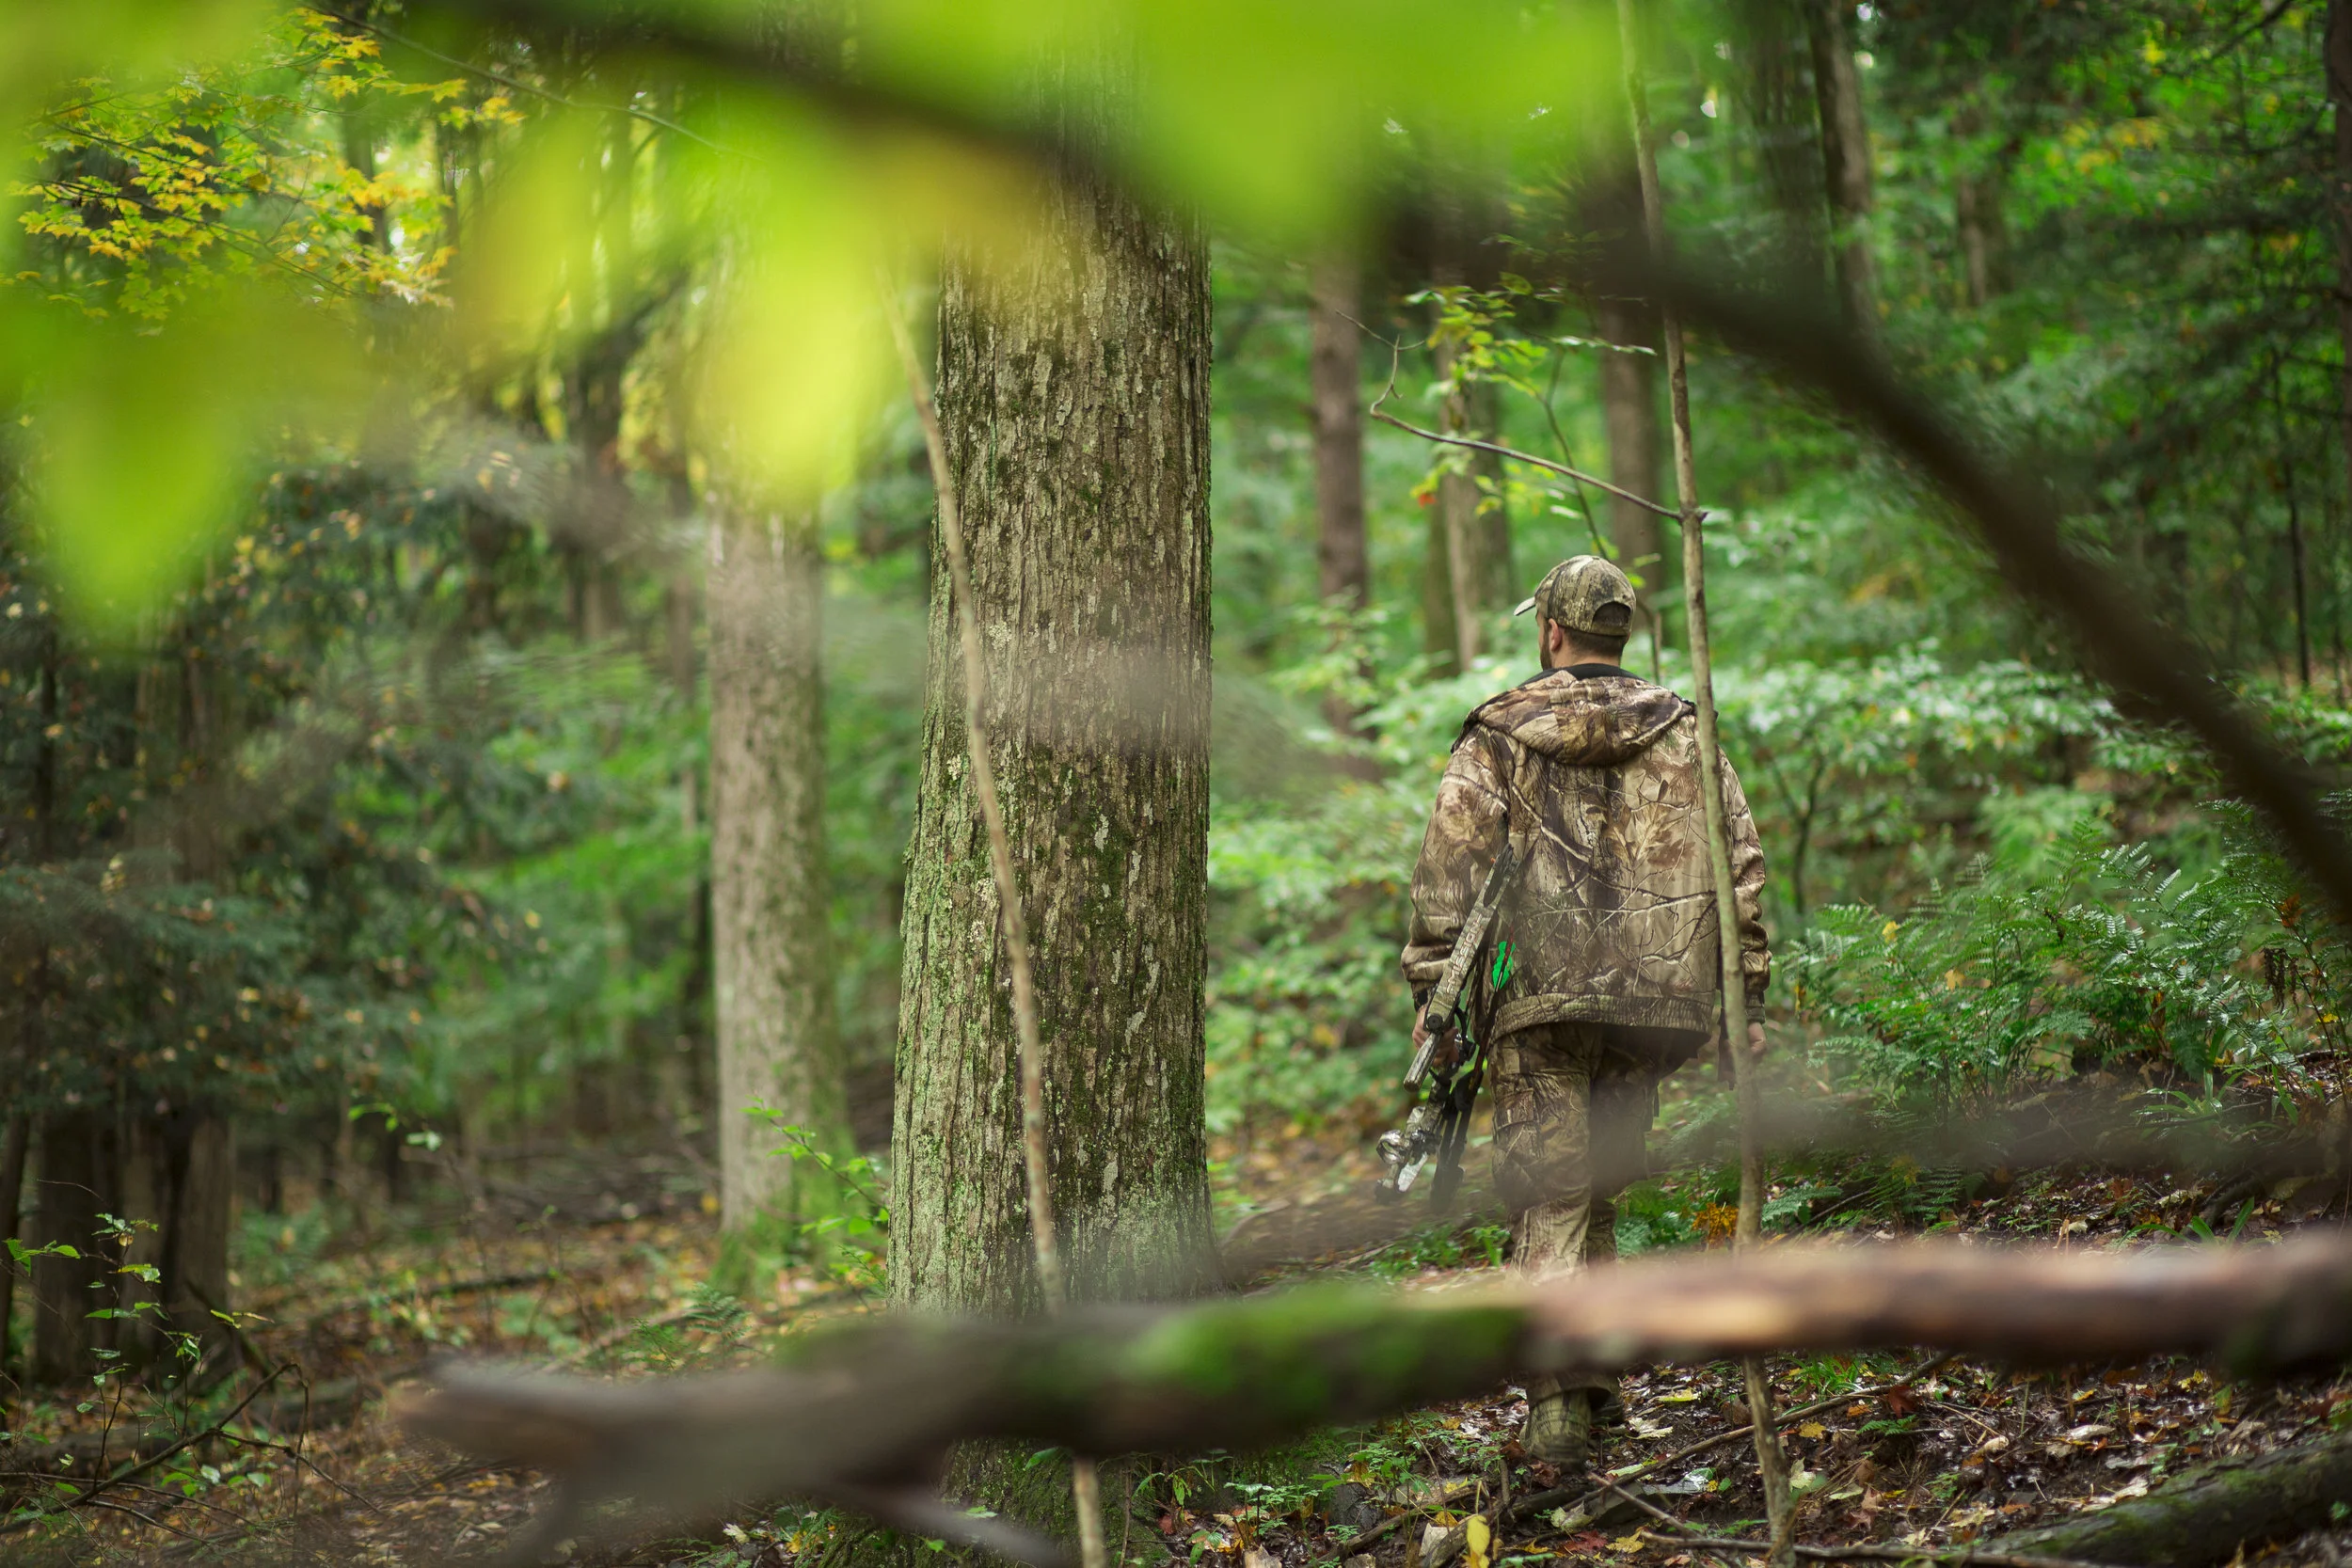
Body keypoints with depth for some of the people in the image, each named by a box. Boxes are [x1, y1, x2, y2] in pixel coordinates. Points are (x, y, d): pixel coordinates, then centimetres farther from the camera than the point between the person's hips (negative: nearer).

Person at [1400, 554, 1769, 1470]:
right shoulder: (1685, 736, 10)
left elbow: (1448, 873, -2)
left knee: (1547, 1203, -3)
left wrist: (1430, 992, 2)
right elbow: (1741, 871, 9)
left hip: (1539, 996, -3)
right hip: (1656, 1000, 3)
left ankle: (1558, 1406, -12)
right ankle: (1591, 1368, 21)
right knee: (1598, 1188, 18)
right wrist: (1745, 1001, 12)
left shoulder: (1499, 739, 2)